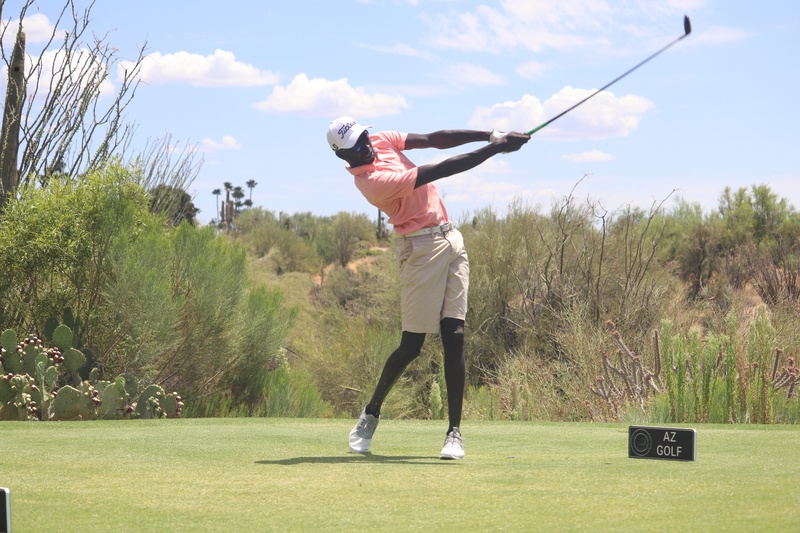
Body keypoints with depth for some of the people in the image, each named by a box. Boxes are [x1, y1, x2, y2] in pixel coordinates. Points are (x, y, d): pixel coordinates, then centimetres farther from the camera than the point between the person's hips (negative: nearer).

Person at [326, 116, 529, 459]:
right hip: (422, 248, -7)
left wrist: (488, 134, -10)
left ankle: (454, 431, -3)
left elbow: (435, 140, 3)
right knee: (411, 345, -4)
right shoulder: (373, 181, -21)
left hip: (450, 239, 7)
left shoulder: (382, 141, 6)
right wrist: (495, 148, -23)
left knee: (454, 338, -1)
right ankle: (371, 413, 20)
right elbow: (443, 170, -24)